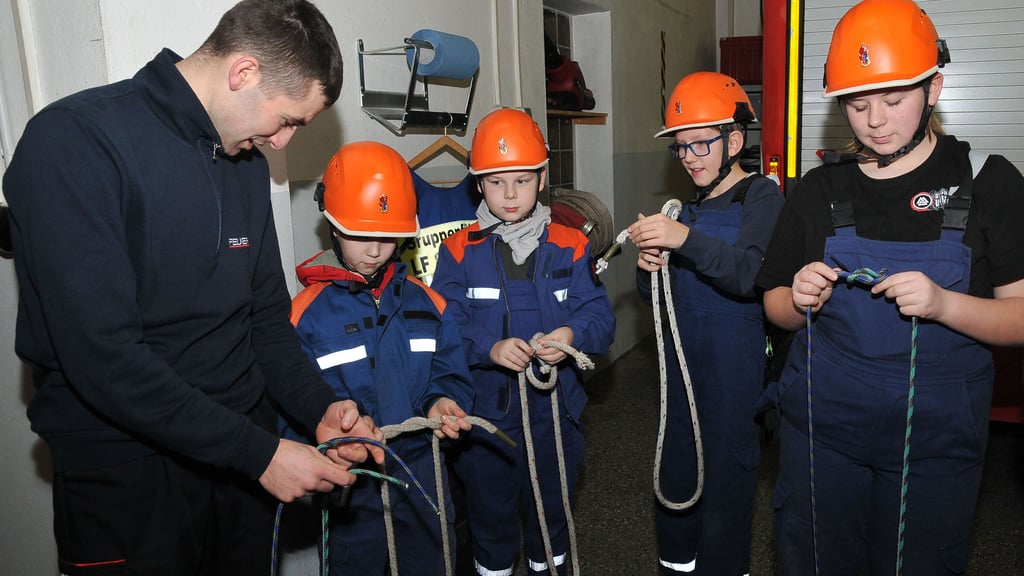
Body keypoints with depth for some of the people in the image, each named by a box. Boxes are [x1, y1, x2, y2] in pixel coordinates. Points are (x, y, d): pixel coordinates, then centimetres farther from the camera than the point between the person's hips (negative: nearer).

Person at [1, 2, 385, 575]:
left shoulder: (248, 161, 5)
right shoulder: (75, 142, -17)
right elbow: (102, 356, -24)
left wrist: (321, 408, -5)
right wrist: (258, 451, -22)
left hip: (244, 452, 7)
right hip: (127, 471, -6)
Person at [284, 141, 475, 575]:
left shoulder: (425, 302, 1)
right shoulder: (307, 312, -10)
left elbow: (451, 375, 4)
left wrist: (443, 403, -17)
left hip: (423, 478, 4)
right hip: (352, 490, -3)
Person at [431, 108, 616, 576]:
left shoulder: (569, 247, -2)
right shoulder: (460, 251, -6)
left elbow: (600, 314, -8)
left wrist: (572, 334, -28)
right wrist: (490, 348, -29)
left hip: (555, 408, 2)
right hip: (485, 410, -1)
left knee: (552, 502, 21)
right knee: (490, 506, 17)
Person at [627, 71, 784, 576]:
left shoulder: (761, 196, -5)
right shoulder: (690, 207, 14)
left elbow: (751, 275, -23)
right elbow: (655, 295, 14)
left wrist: (686, 239, -35)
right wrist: (649, 269, -8)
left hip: (733, 379, -6)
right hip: (682, 373, 7)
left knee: (723, 501, 0)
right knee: (674, 492, 15)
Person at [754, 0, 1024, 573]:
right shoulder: (819, 190, 2)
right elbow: (777, 308, 8)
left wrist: (943, 304, -24)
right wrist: (800, 300, -14)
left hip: (935, 440, -1)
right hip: (821, 429, 2)